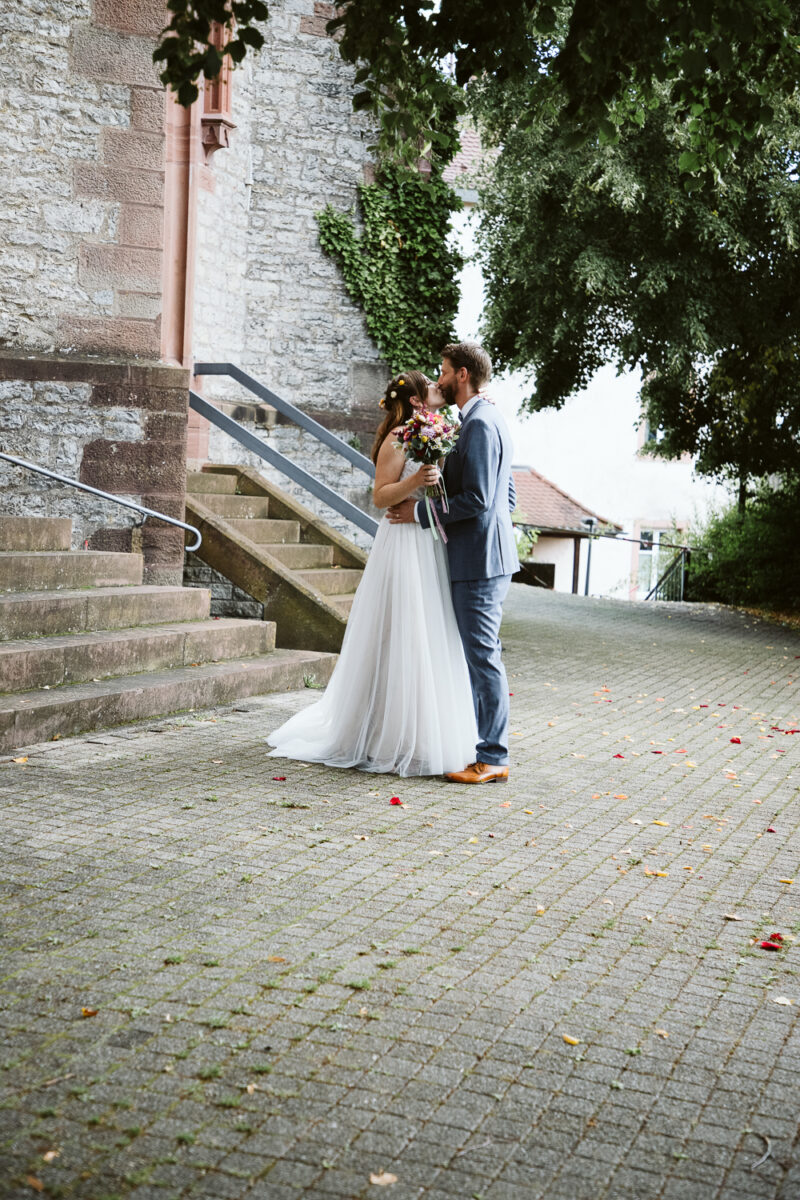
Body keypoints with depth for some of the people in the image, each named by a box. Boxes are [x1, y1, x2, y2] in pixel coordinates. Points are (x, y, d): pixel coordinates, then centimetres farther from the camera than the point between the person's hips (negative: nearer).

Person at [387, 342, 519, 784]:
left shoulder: (479, 425, -15)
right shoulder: (490, 420, 17)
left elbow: (477, 499, -22)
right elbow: (506, 495, 22)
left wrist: (422, 512, -14)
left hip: (479, 558, -11)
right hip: (482, 554, 11)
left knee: (483, 656, -5)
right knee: (477, 655, 15)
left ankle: (492, 758, 1)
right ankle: (481, 743, 23)